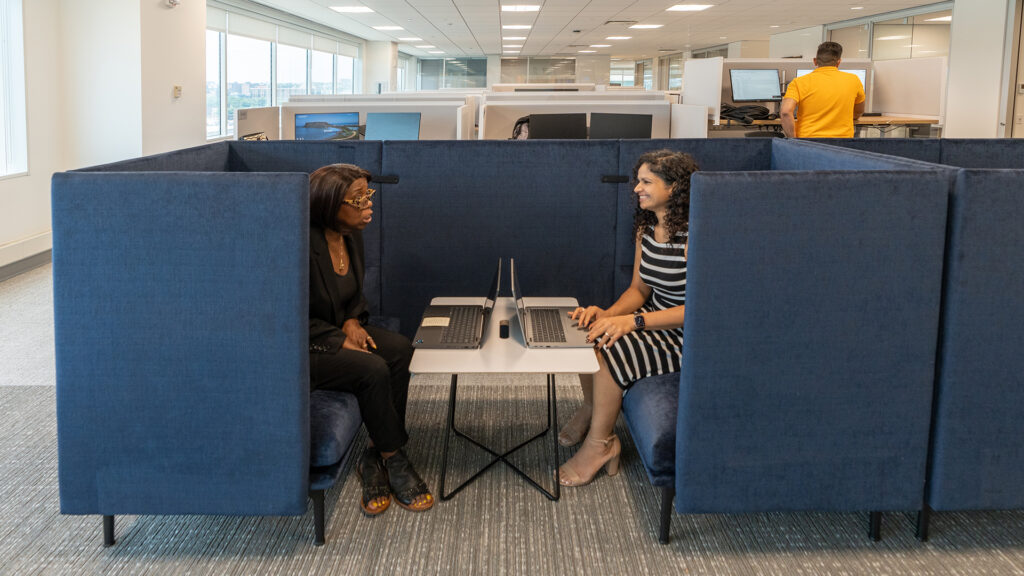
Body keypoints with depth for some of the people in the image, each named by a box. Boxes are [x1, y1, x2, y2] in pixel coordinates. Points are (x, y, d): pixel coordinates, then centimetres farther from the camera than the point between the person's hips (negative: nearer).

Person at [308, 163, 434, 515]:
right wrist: (342, 343, -22)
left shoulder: (351, 236, 3)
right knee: (373, 369, -27)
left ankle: (375, 458, -9)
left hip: (338, 332, 8)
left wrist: (352, 322, -4)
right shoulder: (305, 245, -24)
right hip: (302, 350, -8)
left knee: (399, 348, -16)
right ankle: (393, 461, -6)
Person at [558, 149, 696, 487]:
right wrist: (607, 314, -14)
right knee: (586, 332, -10)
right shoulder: (646, 229, 4)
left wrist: (633, 321, -29)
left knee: (607, 351, -24)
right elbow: (639, 289, 8)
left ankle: (600, 443, -5)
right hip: (654, 317, 8)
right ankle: (591, 407, 13)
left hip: (687, 335, -8)